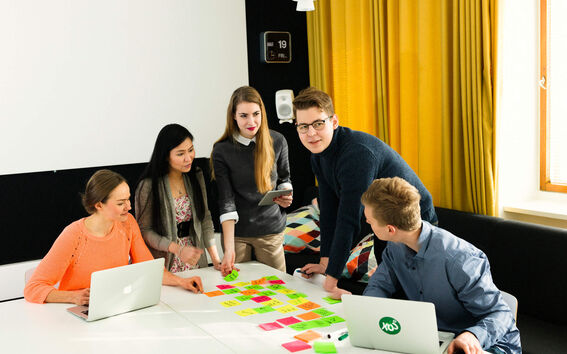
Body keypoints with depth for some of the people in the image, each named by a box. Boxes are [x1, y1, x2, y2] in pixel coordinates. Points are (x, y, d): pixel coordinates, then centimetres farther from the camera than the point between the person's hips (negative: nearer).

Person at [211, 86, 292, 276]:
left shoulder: (277, 142, -4)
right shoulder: (222, 150, -10)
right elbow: (226, 200, -13)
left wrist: (285, 197, -11)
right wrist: (229, 248, -20)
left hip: (270, 230, 1)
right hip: (236, 231, -1)